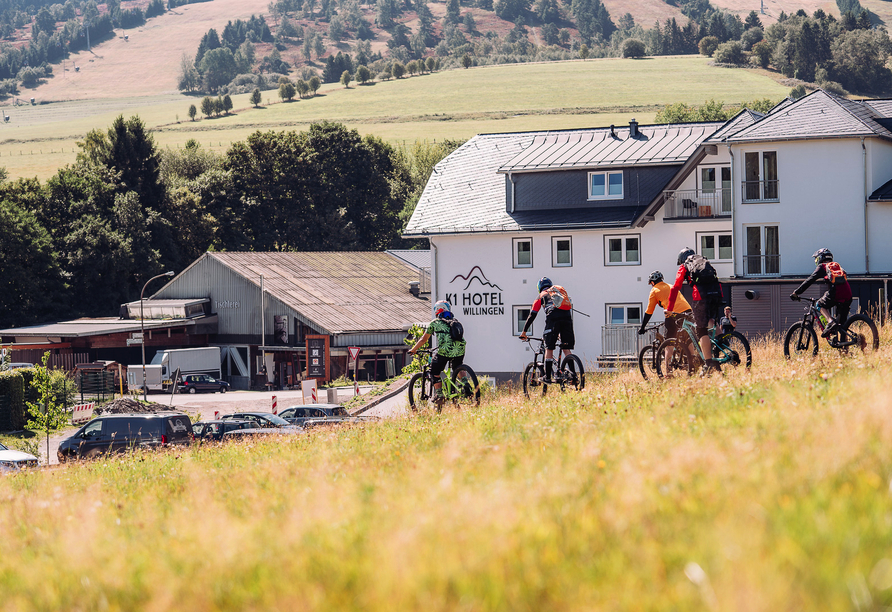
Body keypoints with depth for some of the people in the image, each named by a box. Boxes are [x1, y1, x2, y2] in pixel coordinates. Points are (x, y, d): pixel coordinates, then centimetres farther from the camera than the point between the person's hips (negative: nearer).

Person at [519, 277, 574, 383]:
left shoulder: (542, 296, 23)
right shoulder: (561, 289, 32)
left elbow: (532, 315, 21)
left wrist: (524, 332, 29)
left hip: (553, 317, -3)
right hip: (567, 317, 3)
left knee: (549, 348, 5)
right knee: (566, 349, 9)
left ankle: (548, 377, 0)